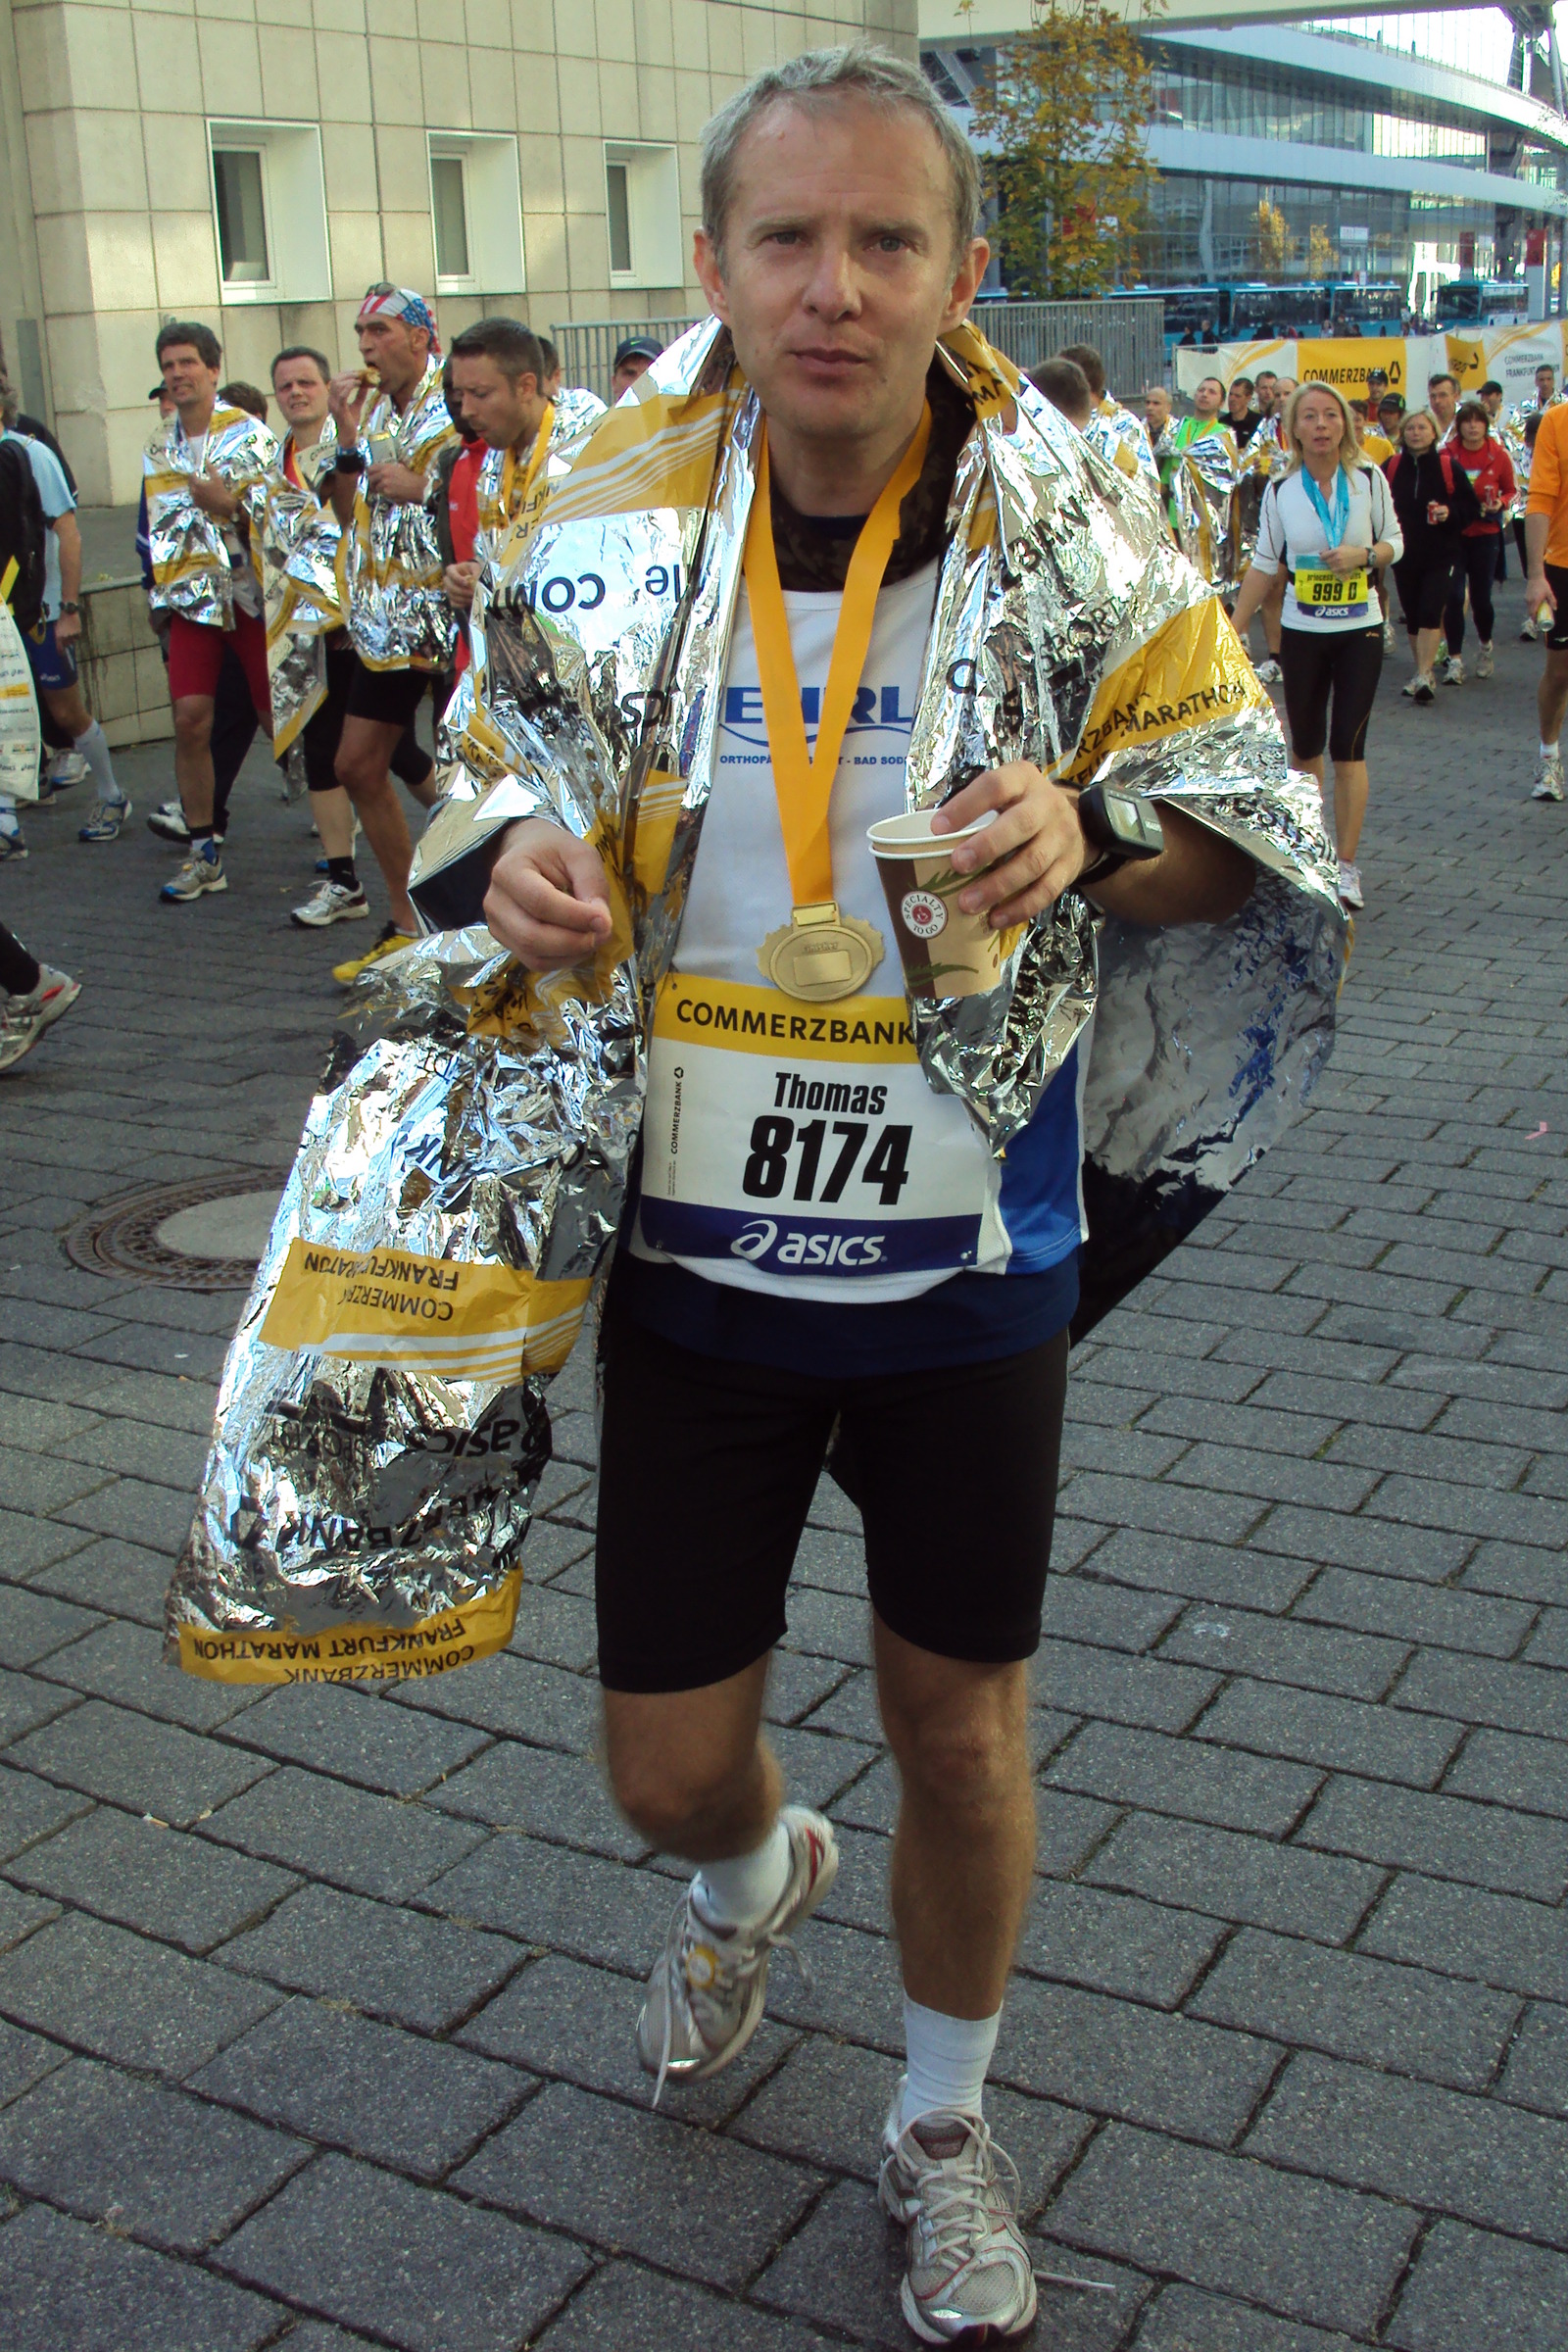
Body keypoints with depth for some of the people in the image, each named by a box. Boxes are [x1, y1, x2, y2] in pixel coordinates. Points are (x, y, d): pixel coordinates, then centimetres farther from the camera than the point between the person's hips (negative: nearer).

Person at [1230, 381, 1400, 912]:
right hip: (1301, 632, 1)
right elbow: (1264, 564, 4)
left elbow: (1394, 542, 5)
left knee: (1348, 748, -6)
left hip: (1360, 631, -1)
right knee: (1305, 748, 8)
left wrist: (1362, 557, -16)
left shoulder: (1369, 480, -3)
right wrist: (1233, 631, -1)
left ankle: (1347, 866, -2)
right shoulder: (1280, 491, -1)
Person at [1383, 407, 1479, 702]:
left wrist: (1451, 513, -17)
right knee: (1412, 618, 9)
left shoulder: (1448, 467, -3)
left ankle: (1423, 675, -18)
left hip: (1441, 556, -3)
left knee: (1430, 613, -14)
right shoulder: (1391, 467, 2)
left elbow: (1472, 508, 1)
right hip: (1404, 555, 3)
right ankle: (1422, 672, 21)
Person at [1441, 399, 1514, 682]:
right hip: (1453, 532, -1)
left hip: (1485, 534, 1)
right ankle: (1455, 659, -1)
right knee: (1454, 596, -9)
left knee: (1481, 598, 4)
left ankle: (1485, 648, 31)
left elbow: (1511, 490, 9)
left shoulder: (1498, 456, -3)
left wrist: (1501, 503, -11)